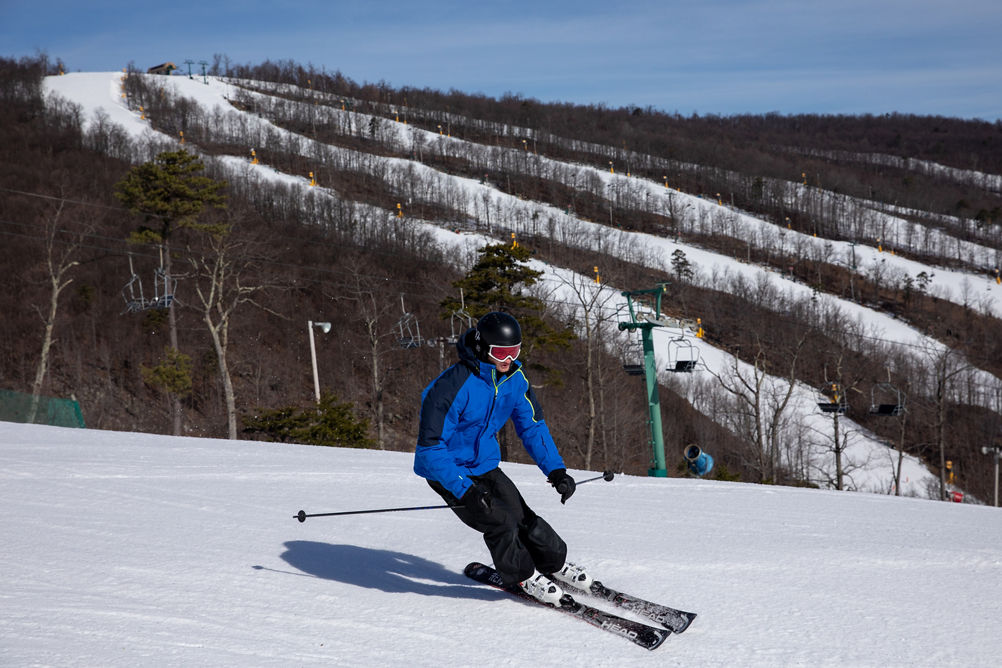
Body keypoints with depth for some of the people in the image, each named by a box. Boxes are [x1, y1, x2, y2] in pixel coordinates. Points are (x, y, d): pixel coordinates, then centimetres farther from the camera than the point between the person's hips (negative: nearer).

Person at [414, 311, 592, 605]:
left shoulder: (514, 378, -9)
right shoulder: (452, 387, -31)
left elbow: (532, 425, 3)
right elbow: (430, 447, -29)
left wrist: (555, 470, -10)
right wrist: (464, 490, -36)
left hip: (485, 465, 6)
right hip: (448, 471, -6)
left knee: (523, 517, 1)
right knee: (499, 522, -17)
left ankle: (555, 563, 29)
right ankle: (522, 576, 9)